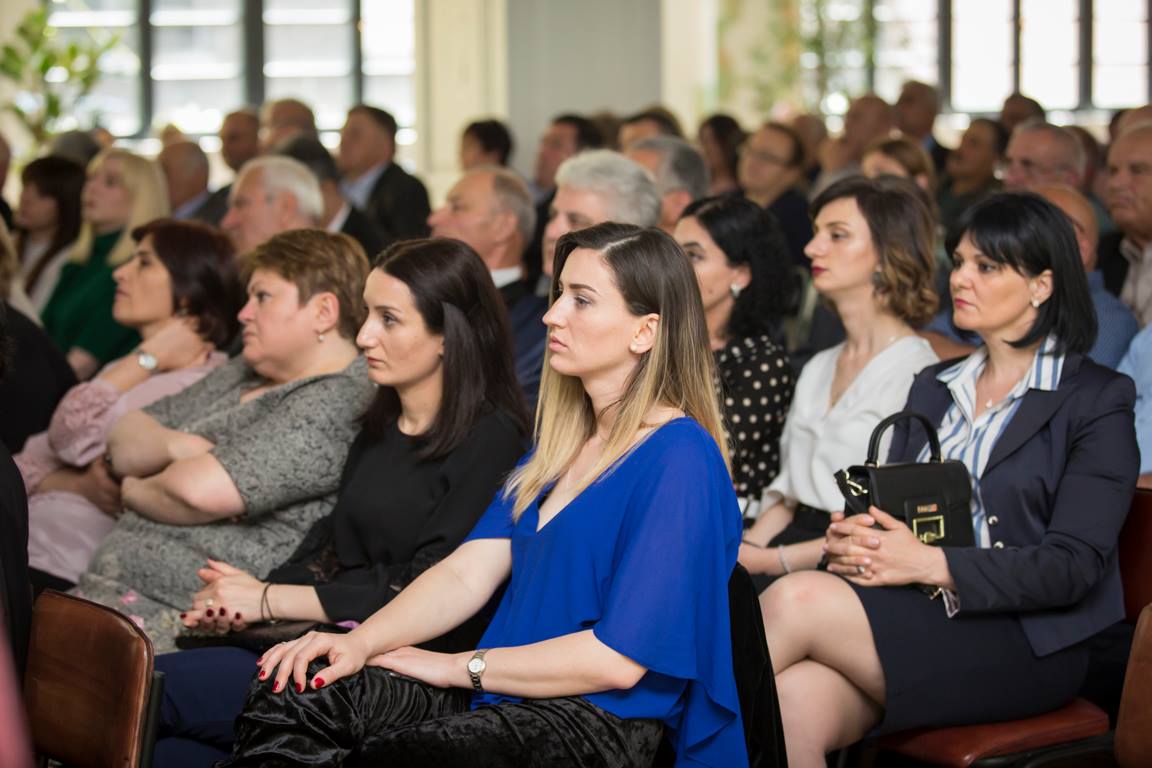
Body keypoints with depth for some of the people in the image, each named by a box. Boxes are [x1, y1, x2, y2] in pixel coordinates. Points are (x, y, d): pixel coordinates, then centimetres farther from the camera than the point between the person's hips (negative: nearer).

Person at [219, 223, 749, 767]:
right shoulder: (562, 440, 18)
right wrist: (360, 642, -8)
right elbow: (467, 573, 9)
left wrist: (457, 666, -9)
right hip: (513, 698, 8)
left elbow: (617, 658, -17)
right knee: (291, 690, -14)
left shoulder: (680, 461, -11)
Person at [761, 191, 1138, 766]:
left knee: (797, 600, -28)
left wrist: (931, 564, -21)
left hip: (1026, 642, -5)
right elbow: (888, 511, 18)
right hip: (914, 622, 5)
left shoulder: (1097, 401, 0)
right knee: (793, 701, -31)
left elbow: (1074, 566, -10)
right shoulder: (931, 388, 21)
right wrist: (852, 543, -8)